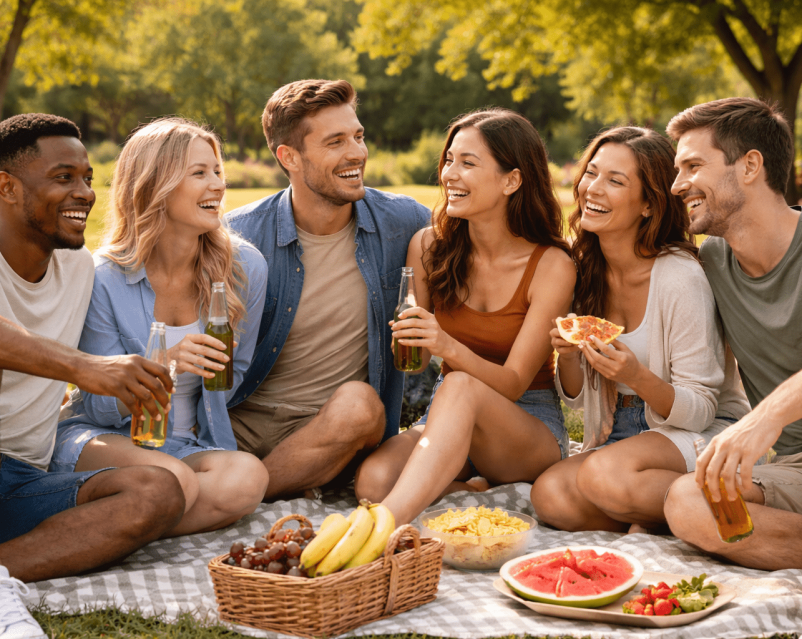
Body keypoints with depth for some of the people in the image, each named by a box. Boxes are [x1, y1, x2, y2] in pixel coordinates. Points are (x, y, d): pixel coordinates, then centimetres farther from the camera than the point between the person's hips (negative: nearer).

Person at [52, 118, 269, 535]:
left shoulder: (245, 269, -4)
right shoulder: (103, 279, -13)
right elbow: (99, 408, -10)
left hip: (189, 445, 4)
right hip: (98, 438, -4)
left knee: (247, 478, -31)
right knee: (172, 479, -37)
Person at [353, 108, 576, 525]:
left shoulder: (552, 267, -12)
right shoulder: (429, 246, -1)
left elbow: (513, 383, -15)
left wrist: (450, 348, -33)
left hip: (532, 427, -3)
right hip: (448, 419, 4)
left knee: (460, 386, -40)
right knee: (373, 479, -31)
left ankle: (385, 524, -48)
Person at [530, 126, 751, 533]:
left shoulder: (681, 278, -17)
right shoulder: (584, 270, 1)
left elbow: (699, 411, -14)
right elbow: (576, 398, 8)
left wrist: (637, 377, -33)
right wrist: (566, 356, -14)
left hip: (702, 436, -5)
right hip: (619, 435, 5)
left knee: (604, 476, -35)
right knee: (549, 494, -25)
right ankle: (646, 522, -4)